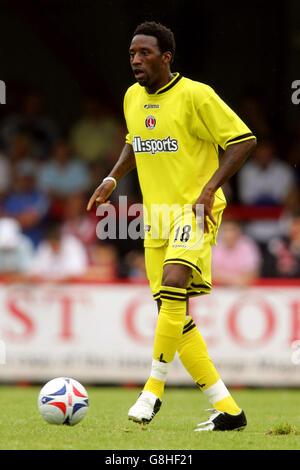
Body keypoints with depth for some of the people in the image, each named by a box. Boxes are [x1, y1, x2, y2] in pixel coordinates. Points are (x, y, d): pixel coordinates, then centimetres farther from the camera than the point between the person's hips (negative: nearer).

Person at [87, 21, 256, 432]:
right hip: (155, 213, 7)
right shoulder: (133, 98, 10)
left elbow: (244, 140, -11)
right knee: (174, 317, 2)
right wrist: (113, 178, 12)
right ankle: (227, 409, 6)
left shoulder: (195, 95, -12)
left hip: (195, 210, -7)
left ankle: (153, 389, -19)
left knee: (172, 286, -29)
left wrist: (209, 188, -19)